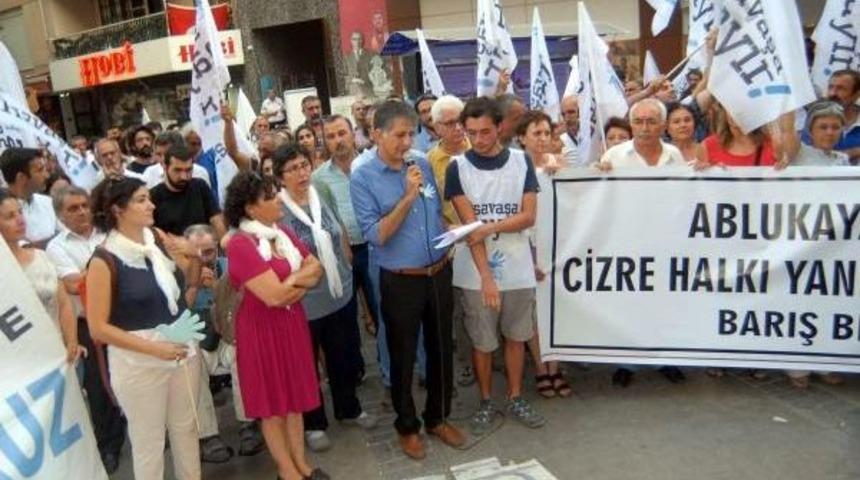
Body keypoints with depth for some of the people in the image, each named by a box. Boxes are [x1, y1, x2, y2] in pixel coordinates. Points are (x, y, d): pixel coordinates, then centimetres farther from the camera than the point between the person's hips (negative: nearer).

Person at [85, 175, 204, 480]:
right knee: (148, 440, 11)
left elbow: (190, 282, 12)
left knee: (186, 428, 19)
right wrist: (154, 348, -21)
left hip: (183, 348, 5)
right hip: (138, 361, -5)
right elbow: (98, 328, -14)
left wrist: (194, 258, -9)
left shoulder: (158, 237, -1)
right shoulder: (105, 260, -16)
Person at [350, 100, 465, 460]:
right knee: (403, 358, 12)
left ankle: (438, 417, 37)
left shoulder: (423, 164, 2)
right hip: (401, 282, -4)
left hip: (439, 273, 5)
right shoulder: (362, 178, -12)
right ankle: (407, 426, 32)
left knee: (441, 350, 17)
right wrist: (408, 196, -24)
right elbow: (376, 235, -19)